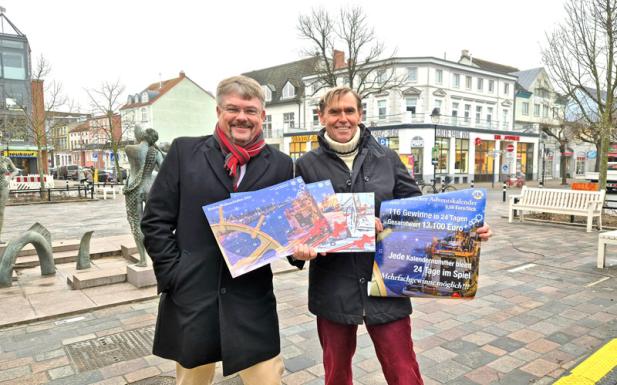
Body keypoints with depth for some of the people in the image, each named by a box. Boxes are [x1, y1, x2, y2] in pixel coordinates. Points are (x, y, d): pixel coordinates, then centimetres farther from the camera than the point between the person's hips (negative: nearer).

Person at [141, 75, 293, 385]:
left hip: (252, 300, 0)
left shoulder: (280, 165, 2)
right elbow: (155, 220, 0)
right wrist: (173, 276, -5)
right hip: (190, 296, 1)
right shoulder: (184, 152, 0)